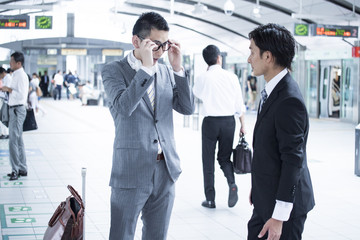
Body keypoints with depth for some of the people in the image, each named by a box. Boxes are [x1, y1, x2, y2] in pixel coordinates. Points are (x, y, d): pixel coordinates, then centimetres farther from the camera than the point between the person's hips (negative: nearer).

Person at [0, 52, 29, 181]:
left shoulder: (21, 76, -16)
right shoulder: (16, 75, 14)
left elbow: (21, 95, -24)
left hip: (18, 110, -10)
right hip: (14, 109, 10)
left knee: (13, 141, -9)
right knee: (18, 141, 14)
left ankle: (16, 170, -3)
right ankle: (22, 169, 21)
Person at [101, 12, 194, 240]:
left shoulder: (166, 72, 9)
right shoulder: (113, 70, -4)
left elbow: (187, 108, 2)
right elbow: (123, 107, -20)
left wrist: (177, 67, -6)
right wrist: (146, 67, -22)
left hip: (166, 169, 5)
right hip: (132, 171, -4)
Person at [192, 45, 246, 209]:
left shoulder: (203, 78, -5)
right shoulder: (231, 77, -1)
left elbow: (196, 93, 17)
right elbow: (239, 103, 2)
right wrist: (243, 125, 10)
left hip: (211, 121, -2)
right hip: (229, 121, 2)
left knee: (208, 160, 9)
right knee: (224, 157, 17)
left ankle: (210, 199, 11)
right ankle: (232, 184, -10)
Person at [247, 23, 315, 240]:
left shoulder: (289, 100, -23)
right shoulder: (272, 91, 7)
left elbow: (293, 159, -24)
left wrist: (279, 215, -22)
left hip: (284, 201, -9)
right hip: (266, 198, 9)